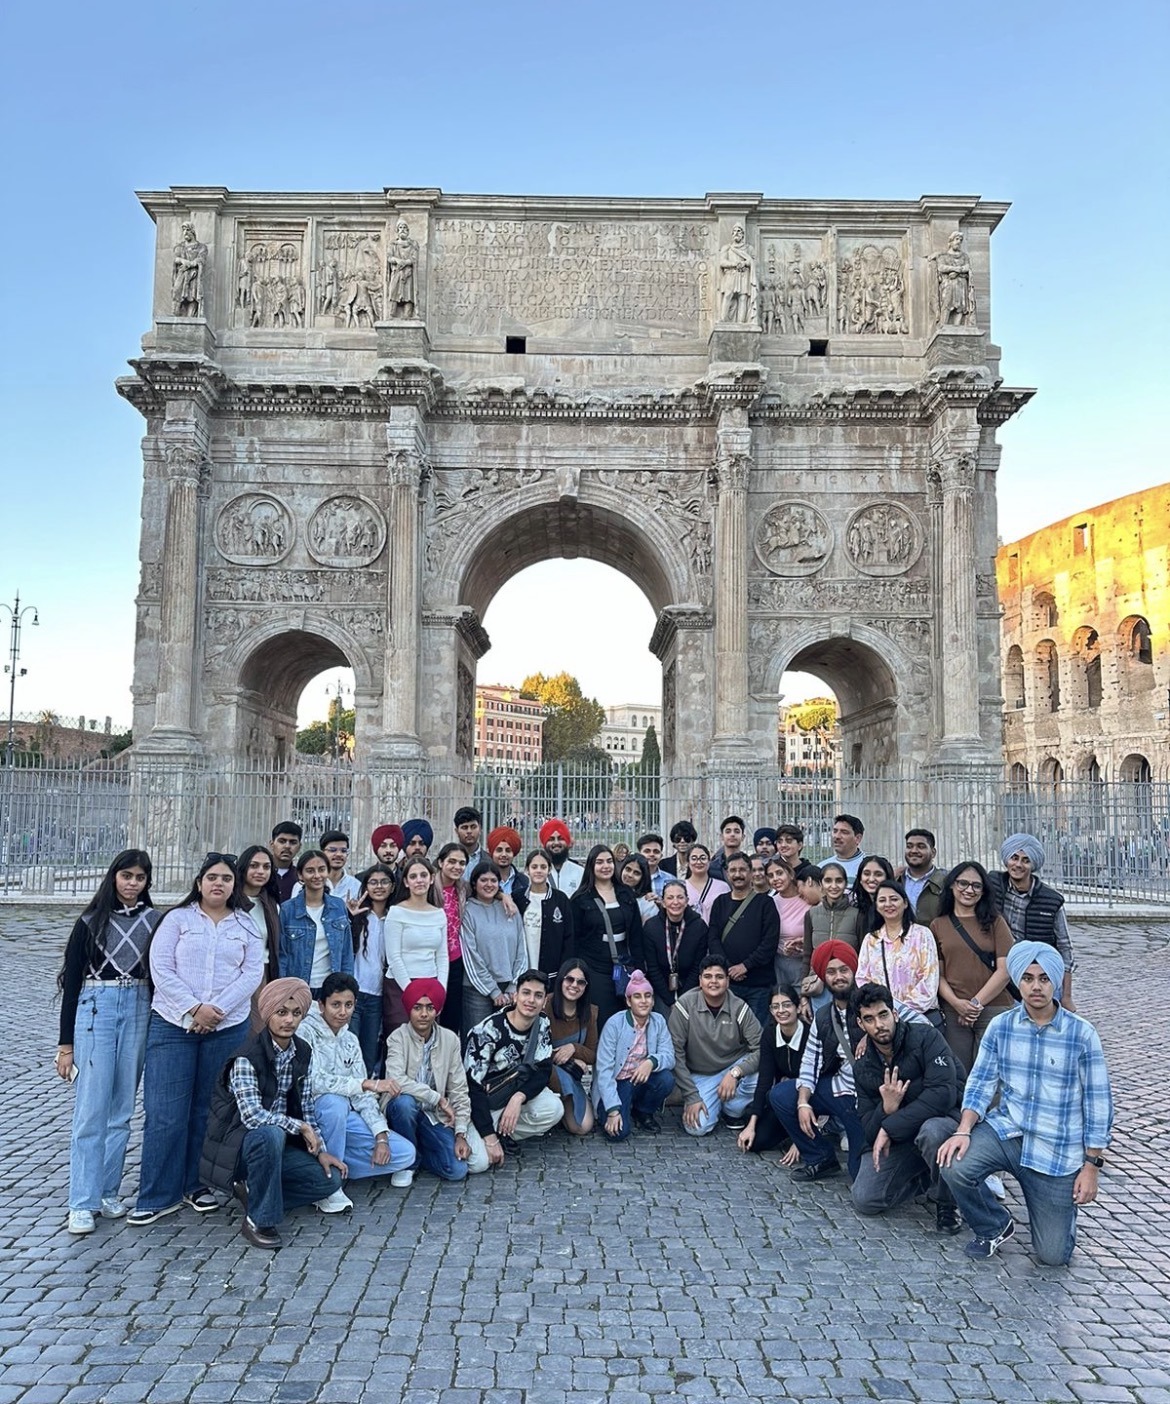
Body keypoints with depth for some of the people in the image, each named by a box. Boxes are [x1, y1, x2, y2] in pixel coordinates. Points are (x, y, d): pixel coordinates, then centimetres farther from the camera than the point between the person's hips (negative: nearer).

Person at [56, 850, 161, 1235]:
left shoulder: (156, 921, 6)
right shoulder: (90, 922, 3)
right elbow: (71, 980, 3)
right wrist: (65, 1042, 1)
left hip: (139, 1012, 2)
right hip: (95, 1010, -2)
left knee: (122, 1108, 8)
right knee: (92, 1107, -5)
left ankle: (108, 1192, 19)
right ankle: (82, 1203, 1)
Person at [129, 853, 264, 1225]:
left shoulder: (246, 927, 8)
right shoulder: (177, 919, 4)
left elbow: (252, 974, 0)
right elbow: (160, 969, -4)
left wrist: (216, 1009, -12)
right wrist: (194, 1008, -13)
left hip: (228, 1028, 2)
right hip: (173, 1025, -1)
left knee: (209, 1110, 7)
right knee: (166, 1113, -2)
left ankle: (198, 1184, 21)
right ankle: (158, 1196, 8)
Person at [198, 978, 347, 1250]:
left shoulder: (302, 1052, 1)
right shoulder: (247, 1058, -20)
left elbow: (306, 1107, 7)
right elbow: (252, 1114, -29)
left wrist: (321, 1151, -2)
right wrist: (301, 1127, -22)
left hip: (278, 1142, 6)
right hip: (239, 1144, -6)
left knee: (331, 1178, -11)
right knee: (271, 1134, -39)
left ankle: (254, 1191, 4)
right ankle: (258, 1220, -22)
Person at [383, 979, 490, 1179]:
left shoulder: (450, 1039, -3)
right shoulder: (398, 1037, -12)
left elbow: (459, 1090, -1)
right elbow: (397, 1080, -28)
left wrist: (460, 1134, -10)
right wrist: (439, 1099, -24)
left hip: (435, 1115, 3)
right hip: (404, 1109, -2)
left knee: (457, 1169, -16)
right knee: (404, 1101, -37)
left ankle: (418, 1152, 14)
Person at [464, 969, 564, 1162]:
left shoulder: (542, 1026, -8)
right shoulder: (488, 1030, -25)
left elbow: (543, 1071, -8)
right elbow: (472, 1087, -26)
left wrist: (519, 1097, -29)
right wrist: (490, 1138, -30)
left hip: (518, 1091, 5)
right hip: (482, 1101, -5)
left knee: (554, 1109, -25)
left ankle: (502, 1134, -6)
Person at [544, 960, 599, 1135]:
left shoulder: (589, 1012, 0)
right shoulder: (545, 1005, -18)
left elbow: (593, 1056, 4)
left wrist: (574, 1048, -17)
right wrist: (571, 1062, -16)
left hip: (571, 1076, 5)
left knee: (583, 1127, -12)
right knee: (563, 1073, -38)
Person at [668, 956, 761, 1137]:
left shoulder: (740, 1008, -14)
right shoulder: (685, 1005, -18)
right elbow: (675, 1053, -15)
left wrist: (735, 1072, -31)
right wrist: (692, 1096, -17)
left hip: (735, 1068, 1)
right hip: (700, 1075, -1)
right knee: (697, 1127, -21)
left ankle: (732, 1112, 3)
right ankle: (715, 1104, 16)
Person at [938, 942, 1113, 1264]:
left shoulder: (1081, 1034, -10)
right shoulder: (1000, 1027, -3)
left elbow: (1098, 1102, -4)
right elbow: (981, 1082, -1)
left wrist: (1092, 1165, -5)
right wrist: (964, 1130, -17)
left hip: (1058, 1152, -2)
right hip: (1006, 1130, 2)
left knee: (1052, 1255, 0)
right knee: (955, 1166, -27)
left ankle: (1063, 1207, 35)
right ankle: (995, 1228, 5)